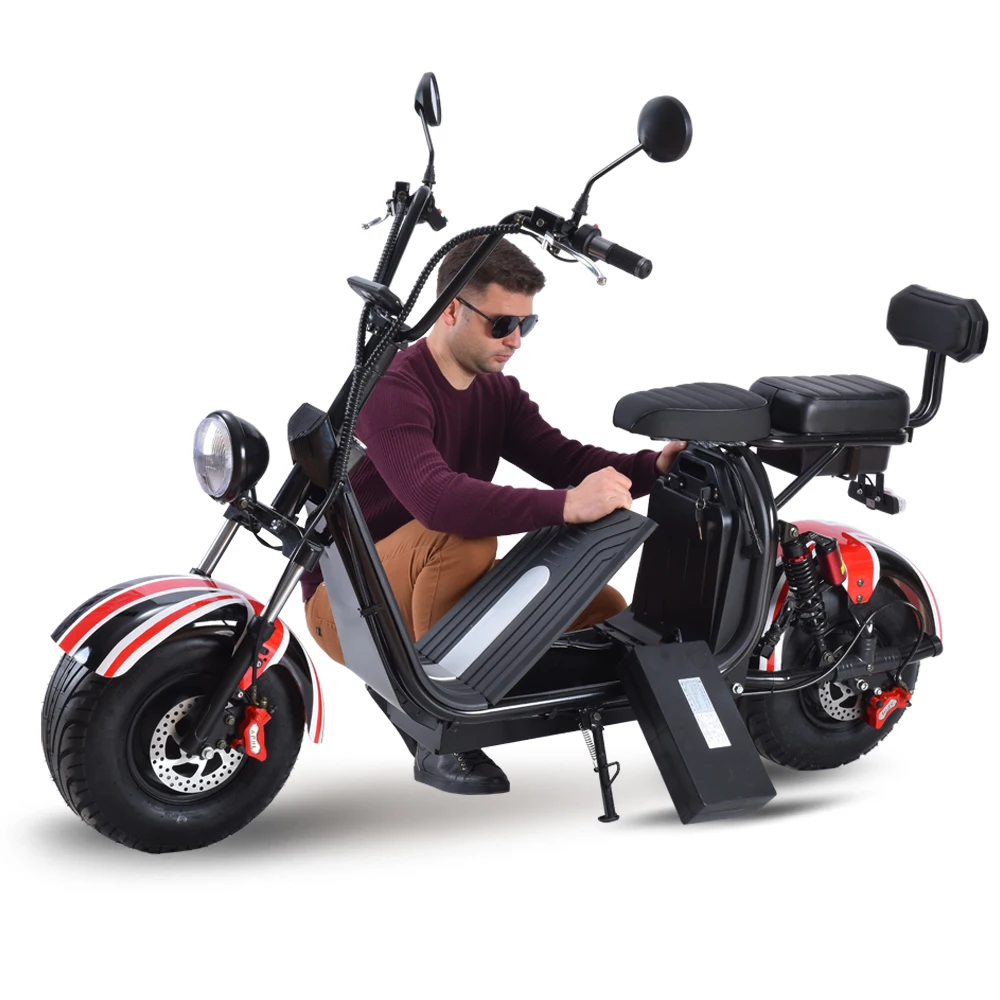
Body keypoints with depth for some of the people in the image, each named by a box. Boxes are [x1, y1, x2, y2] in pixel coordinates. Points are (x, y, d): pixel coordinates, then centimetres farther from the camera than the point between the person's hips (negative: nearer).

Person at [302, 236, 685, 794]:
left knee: (607, 610, -2)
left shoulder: (498, 392, 8)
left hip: (436, 593, 8)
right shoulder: (393, 388, -21)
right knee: (462, 534, -37)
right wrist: (566, 507, -48)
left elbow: (565, 461, -4)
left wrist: (654, 465, -23)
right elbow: (435, 499, -38)